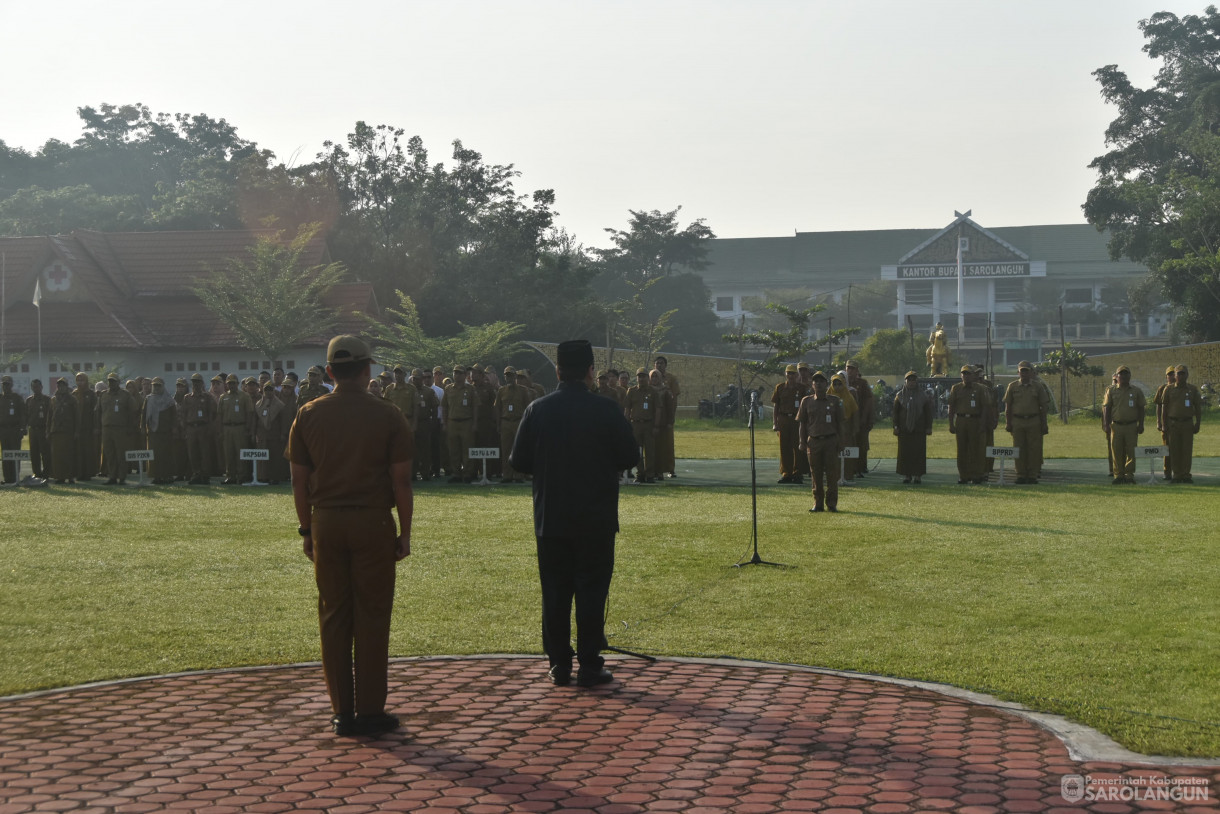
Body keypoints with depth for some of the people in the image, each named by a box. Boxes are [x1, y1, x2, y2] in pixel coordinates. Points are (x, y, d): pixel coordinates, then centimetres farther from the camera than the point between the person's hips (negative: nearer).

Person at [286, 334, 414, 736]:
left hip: (326, 523, 3)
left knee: (333, 616, 8)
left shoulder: (308, 415, 4)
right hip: (373, 522, -3)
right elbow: (401, 480, -5)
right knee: (371, 616, 2)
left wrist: (306, 530, 13)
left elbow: (299, 481, 6)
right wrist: (405, 532, 2)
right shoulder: (387, 415, -4)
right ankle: (371, 711, 5)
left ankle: (342, 712, 12)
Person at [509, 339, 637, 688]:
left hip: (551, 518, 2)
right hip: (596, 519, -2)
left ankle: (559, 666, 11)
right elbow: (628, 458, -3)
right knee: (591, 593, 3)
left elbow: (518, 461, 0)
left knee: (555, 593, 8)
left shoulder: (538, 410, -3)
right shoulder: (607, 410, -9)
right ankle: (590, 667, 5)